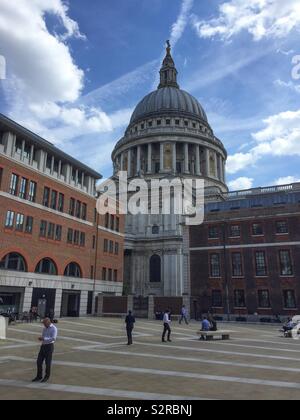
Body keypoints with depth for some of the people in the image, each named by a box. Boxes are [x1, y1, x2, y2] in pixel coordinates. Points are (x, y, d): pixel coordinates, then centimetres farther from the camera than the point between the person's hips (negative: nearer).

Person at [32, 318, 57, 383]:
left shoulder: (54, 328, -13)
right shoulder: (45, 328, 12)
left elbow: (53, 338, -23)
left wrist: (44, 339, -24)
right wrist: (41, 338, -5)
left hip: (49, 347, -7)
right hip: (43, 346, 7)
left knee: (48, 363, 2)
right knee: (39, 362, 5)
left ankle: (46, 377, 18)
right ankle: (39, 377, 18)